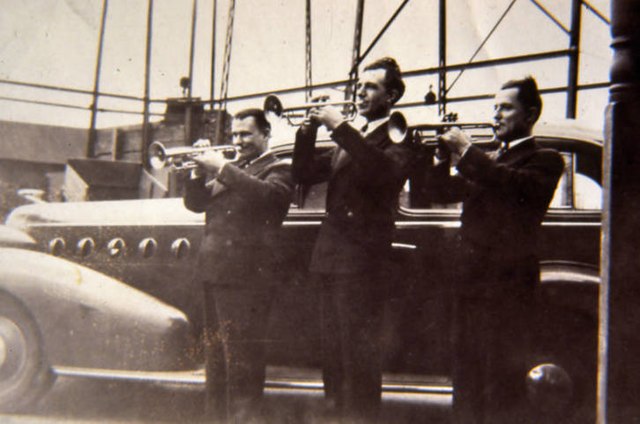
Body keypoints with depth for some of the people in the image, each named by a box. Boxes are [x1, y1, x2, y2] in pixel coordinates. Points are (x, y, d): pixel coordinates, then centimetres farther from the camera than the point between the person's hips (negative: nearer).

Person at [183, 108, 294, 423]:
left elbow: (268, 195, -23)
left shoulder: (277, 169, -1)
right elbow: (195, 203, 16)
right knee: (215, 355, 18)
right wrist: (200, 170, 0)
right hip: (213, 272, 8)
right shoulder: (230, 169, 19)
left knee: (242, 359, -9)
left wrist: (223, 169, -21)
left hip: (246, 276, -8)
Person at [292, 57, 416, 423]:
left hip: (363, 259, -8)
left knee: (359, 349, -6)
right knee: (334, 347, 15)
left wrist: (340, 127, -23)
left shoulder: (398, 138, -4)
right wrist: (310, 130, 0)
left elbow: (385, 170, -26)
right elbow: (304, 174, 14)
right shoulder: (350, 140, 19)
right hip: (331, 255, 8)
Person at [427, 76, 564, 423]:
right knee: (467, 376, 15)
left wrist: (466, 151, -18)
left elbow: (512, 184, -22)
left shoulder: (544, 160, -2)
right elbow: (444, 193, 14)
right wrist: (445, 156, -2)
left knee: (503, 381, -4)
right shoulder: (487, 161, 19)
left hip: (507, 283, -7)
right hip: (470, 280, 7)